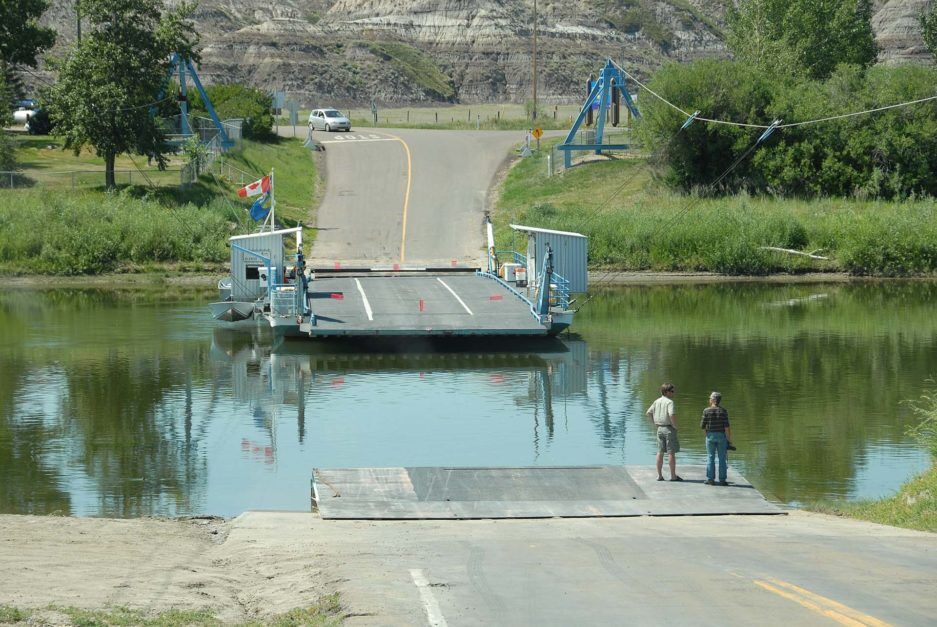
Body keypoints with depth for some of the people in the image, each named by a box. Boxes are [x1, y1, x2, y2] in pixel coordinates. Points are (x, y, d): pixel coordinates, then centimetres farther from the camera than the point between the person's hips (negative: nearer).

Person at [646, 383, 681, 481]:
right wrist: (675, 426, -14)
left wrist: (655, 422, 14)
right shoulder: (669, 402, -14)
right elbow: (672, 414, -28)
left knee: (660, 452, 10)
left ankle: (659, 475, 12)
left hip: (660, 428, 7)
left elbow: (648, 413, 12)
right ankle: (673, 476, 0)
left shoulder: (657, 402, 9)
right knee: (671, 452, -2)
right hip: (669, 428, -7)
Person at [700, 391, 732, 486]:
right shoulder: (723, 411, -4)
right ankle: (722, 480, 4)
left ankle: (710, 479, 2)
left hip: (710, 435, 0)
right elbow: (726, 426, -8)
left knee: (710, 458, 5)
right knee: (722, 458, 4)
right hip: (721, 436, 0)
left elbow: (702, 426, -4)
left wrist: (702, 424, 19)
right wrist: (728, 438, -1)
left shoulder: (706, 411, -6)